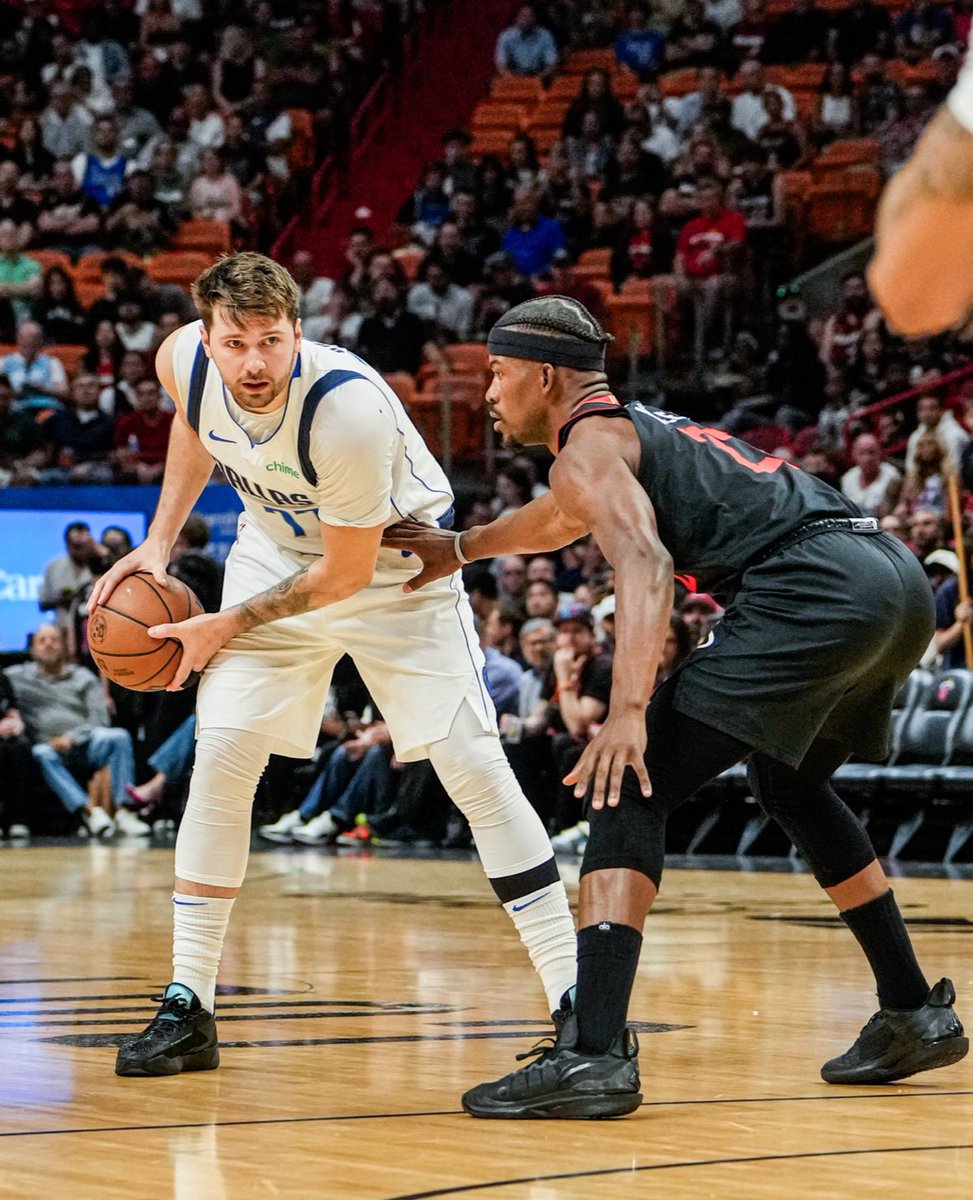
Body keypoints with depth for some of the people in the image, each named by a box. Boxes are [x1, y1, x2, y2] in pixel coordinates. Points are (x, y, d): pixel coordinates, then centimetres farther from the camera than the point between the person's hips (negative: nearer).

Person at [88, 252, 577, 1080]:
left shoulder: (350, 408, -36)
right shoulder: (183, 361, -19)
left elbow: (349, 572, -24)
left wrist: (227, 628, -16)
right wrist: (160, 543, 2)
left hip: (393, 562, -4)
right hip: (278, 545, 5)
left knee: (473, 765, -12)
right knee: (222, 753, -9)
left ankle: (574, 999, -8)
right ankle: (188, 1008, 0)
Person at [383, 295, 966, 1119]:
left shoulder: (588, 446, 3)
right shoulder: (645, 428, 31)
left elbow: (645, 565, -16)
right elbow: (564, 517, 51)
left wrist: (629, 712, -26)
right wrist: (457, 547, 57)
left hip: (815, 587, -10)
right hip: (900, 577, 10)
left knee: (631, 784, -9)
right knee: (792, 784, 32)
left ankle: (594, 1053, -21)